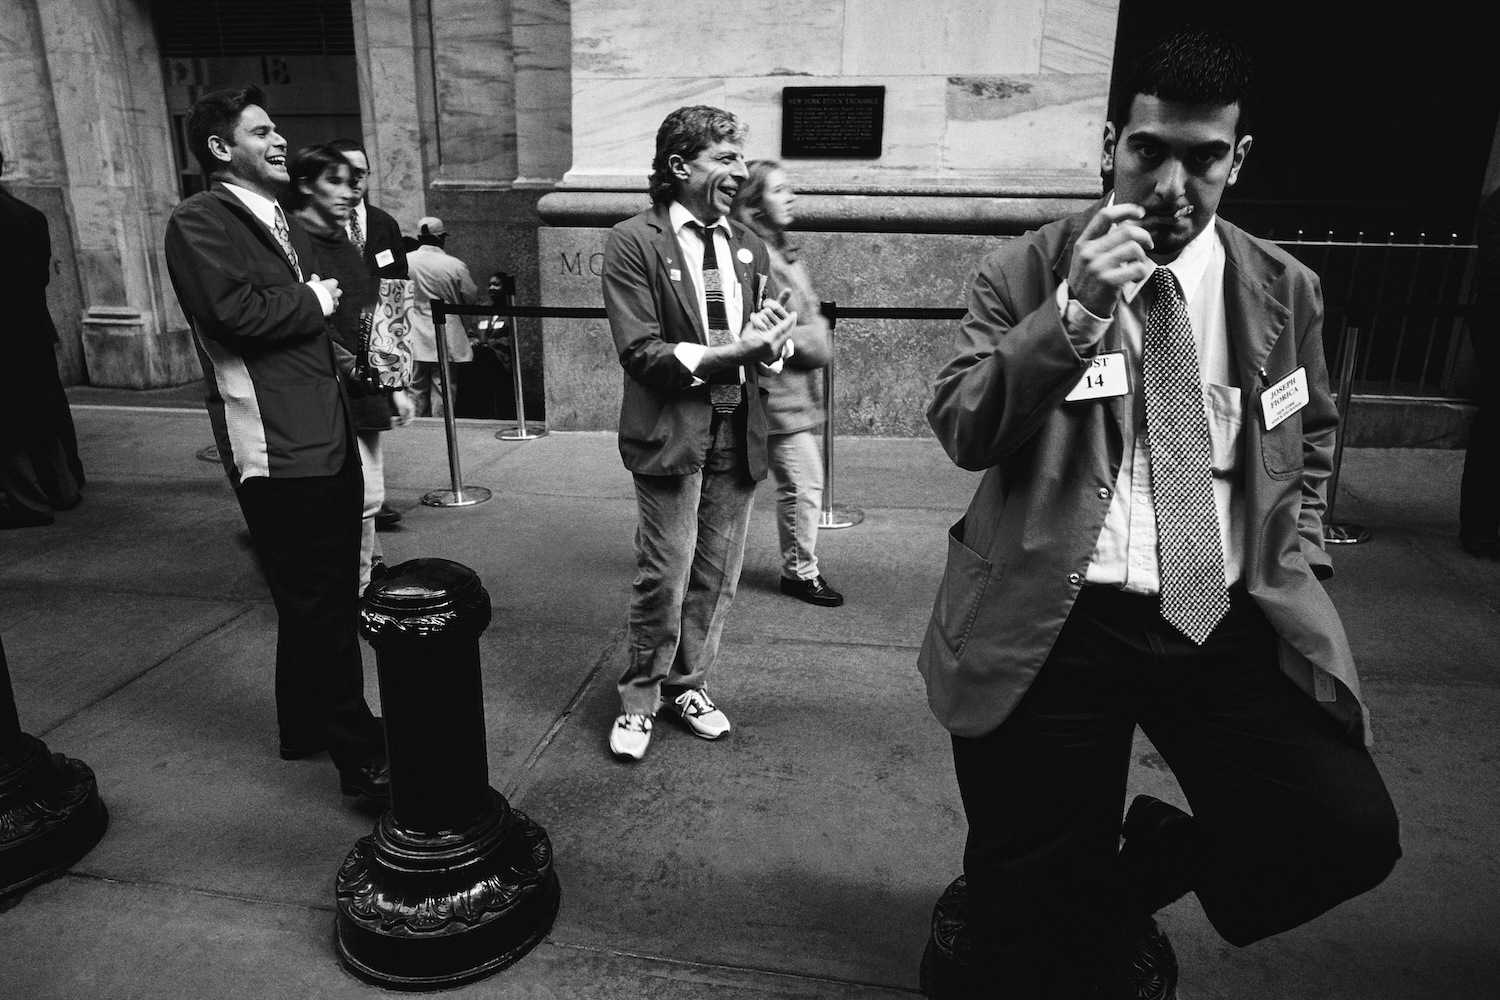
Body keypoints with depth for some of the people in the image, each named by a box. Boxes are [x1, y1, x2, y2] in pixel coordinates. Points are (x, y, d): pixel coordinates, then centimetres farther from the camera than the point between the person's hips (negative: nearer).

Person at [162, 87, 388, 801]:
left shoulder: (282, 223, 21)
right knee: (318, 602, -4)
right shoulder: (199, 222, -7)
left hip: (327, 433, 9)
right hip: (277, 444, -9)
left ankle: (307, 726, 35)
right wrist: (313, 301, -7)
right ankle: (362, 758, 5)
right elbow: (236, 313, -22)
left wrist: (335, 356, 12)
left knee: (326, 594, 17)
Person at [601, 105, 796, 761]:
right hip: (673, 432, -5)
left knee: (717, 576, 12)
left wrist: (770, 338, -10)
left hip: (739, 434, 6)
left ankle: (688, 684, 31)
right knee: (664, 578, 0)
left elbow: (770, 337, 15)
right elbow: (640, 352, -13)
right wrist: (732, 351, -21)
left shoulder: (748, 246, 13)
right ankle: (639, 698, 20)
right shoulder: (633, 242, -5)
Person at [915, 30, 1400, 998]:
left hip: (1230, 624, 4)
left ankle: (1111, 897, 14)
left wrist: (1295, 569, 10)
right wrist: (1074, 314, -21)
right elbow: (962, 432, -10)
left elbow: (1310, 442, 23)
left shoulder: (1286, 289, 9)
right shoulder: (1024, 273, 0)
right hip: (1059, 623, -3)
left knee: (1348, 830, -15)